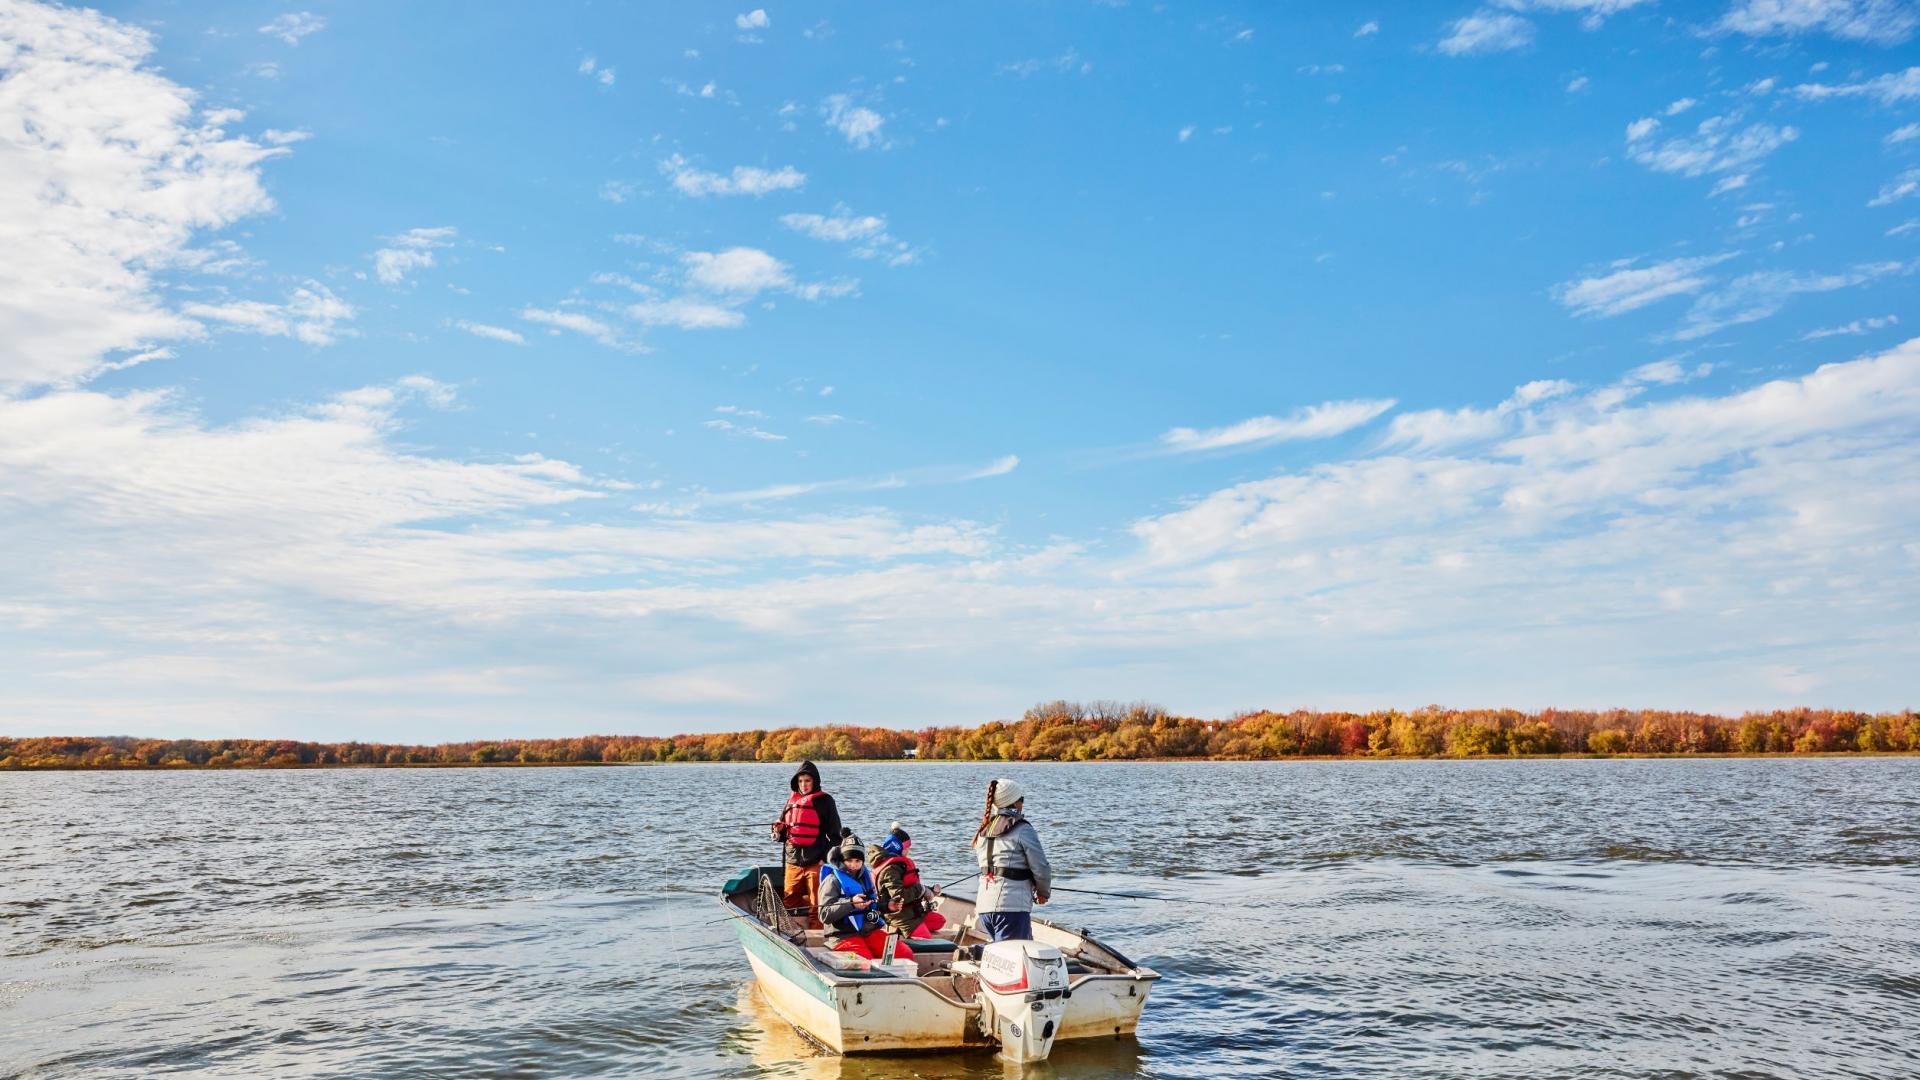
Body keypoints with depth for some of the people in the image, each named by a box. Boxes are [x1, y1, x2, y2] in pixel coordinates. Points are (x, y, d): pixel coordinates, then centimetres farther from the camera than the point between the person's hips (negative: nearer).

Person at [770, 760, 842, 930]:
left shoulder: (824, 801, 0)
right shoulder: (792, 800, 15)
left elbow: (834, 835, -2)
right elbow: (784, 833, 23)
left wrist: (826, 858, -11)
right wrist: (779, 831, 0)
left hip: (816, 862, -5)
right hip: (793, 862, 5)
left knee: (816, 905, -3)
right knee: (789, 904, 9)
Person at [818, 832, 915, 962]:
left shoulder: (865, 877, 18)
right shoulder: (832, 880, -3)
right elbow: (824, 915, -14)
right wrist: (851, 903, -23)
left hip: (871, 931, 6)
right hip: (844, 936, -6)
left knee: (906, 954, -12)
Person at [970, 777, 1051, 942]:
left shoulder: (982, 831, 15)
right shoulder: (1022, 829, -6)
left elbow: (985, 865, 14)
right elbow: (1041, 868, -8)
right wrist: (1043, 893, 12)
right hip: (1012, 906, -7)